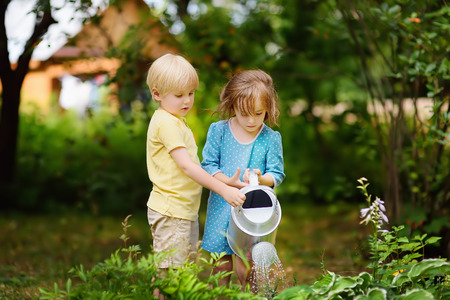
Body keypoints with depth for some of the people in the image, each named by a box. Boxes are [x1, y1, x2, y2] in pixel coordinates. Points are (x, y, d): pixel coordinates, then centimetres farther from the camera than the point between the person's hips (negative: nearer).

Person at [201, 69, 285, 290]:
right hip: (221, 207, 1)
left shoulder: (271, 139, -3)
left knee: (245, 268, -1)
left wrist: (261, 179, -24)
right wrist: (229, 182, -20)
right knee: (222, 265, 9)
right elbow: (208, 165, -4)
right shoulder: (218, 131, -3)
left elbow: (277, 174, -2)